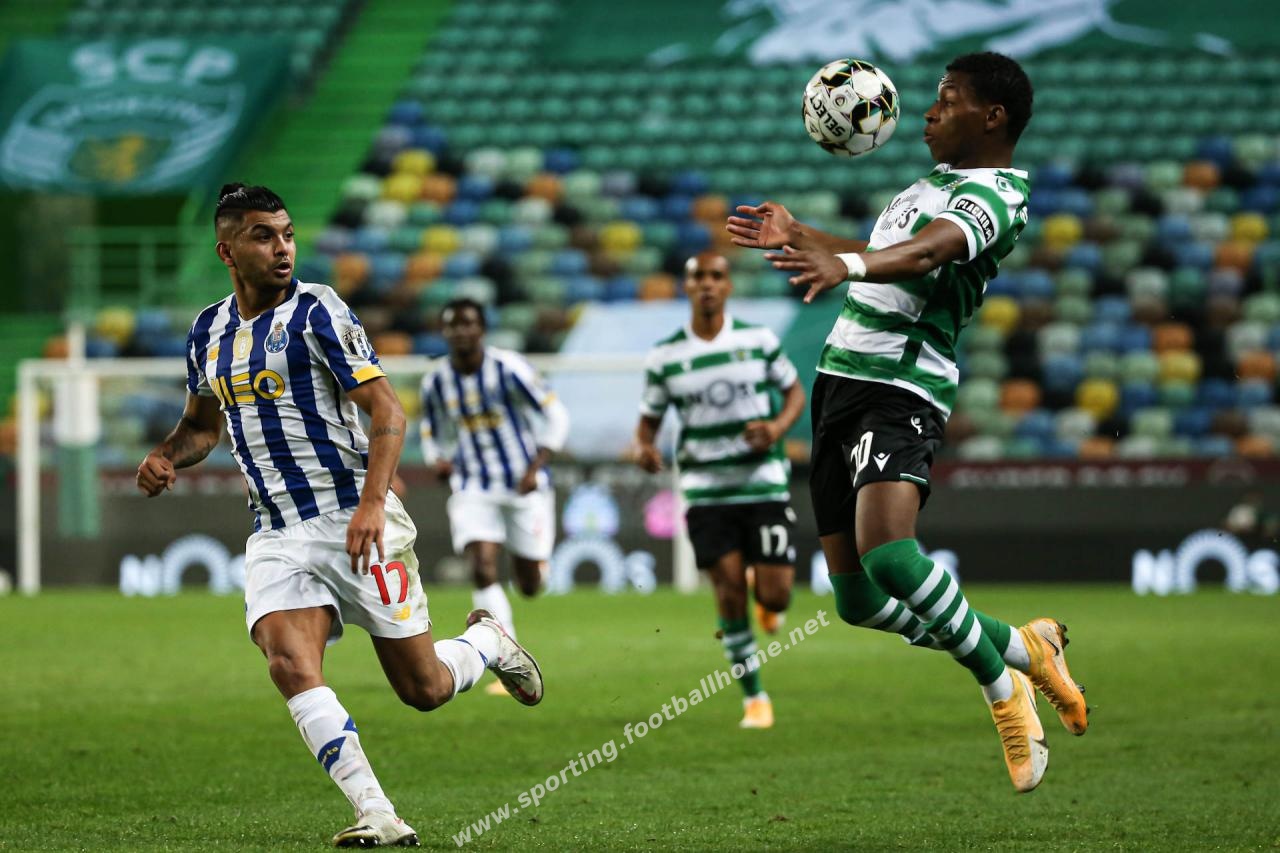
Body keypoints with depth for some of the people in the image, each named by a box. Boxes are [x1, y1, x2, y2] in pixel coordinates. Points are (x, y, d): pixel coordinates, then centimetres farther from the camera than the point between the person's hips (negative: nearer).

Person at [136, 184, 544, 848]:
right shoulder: (208, 333, 9)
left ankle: (488, 642, 36)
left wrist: (372, 503, -26)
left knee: (424, 689, 2)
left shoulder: (317, 312, -8)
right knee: (289, 665, -22)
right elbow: (202, 424, 26)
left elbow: (386, 410, -12)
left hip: (354, 523, -4)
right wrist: (166, 456, 3)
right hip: (275, 536, 4)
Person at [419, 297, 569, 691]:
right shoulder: (436, 382, -2)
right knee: (483, 569, -19)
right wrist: (438, 460, -8)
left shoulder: (508, 369, -13)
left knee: (530, 584, 4)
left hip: (524, 486, -2)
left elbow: (555, 416, -7)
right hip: (473, 490, 2)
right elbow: (431, 433, 15)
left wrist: (536, 468, -16)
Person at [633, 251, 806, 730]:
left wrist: (778, 426, -11)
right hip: (705, 489, 0)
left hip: (765, 482, 0)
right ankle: (753, 696, 9)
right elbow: (648, 419, 8)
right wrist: (644, 448, -16)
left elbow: (794, 391, 10)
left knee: (775, 596, -7)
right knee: (730, 594, -6)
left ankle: (765, 596, 33)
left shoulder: (759, 340, 0)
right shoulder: (664, 357, 0)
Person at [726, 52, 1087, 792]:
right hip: (842, 380, 9)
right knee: (859, 602, 5)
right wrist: (799, 237, 46)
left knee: (886, 554, -30)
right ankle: (1025, 649, 22)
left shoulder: (995, 193, -9)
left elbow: (924, 253, -30)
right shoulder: (935, 182, 20)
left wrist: (845, 264, -46)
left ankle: (1006, 699, -12)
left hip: (902, 390, -9)